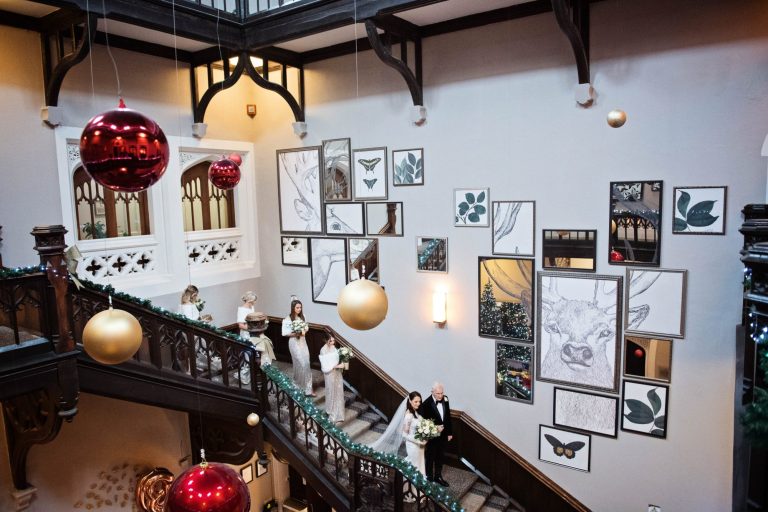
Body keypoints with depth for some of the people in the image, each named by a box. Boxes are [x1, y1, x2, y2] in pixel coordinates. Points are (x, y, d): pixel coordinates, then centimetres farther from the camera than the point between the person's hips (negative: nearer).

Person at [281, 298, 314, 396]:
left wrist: (304, 332, -8)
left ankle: (307, 388, 13)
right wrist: (296, 334, -20)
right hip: (294, 343, -6)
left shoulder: (302, 317, 4)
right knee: (300, 364, -5)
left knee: (306, 364, 4)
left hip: (303, 342, 6)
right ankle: (299, 387, 12)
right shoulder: (288, 319, -13)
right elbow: (285, 333, -13)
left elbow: (306, 327, 13)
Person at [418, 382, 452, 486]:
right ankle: (429, 478, 34)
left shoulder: (445, 399, -7)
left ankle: (438, 477, 41)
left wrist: (449, 432, 9)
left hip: (443, 435, 6)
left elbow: (448, 417, 5)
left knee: (440, 457, 21)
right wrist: (435, 428, -28)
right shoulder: (426, 404, -25)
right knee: (430, 458, 15)